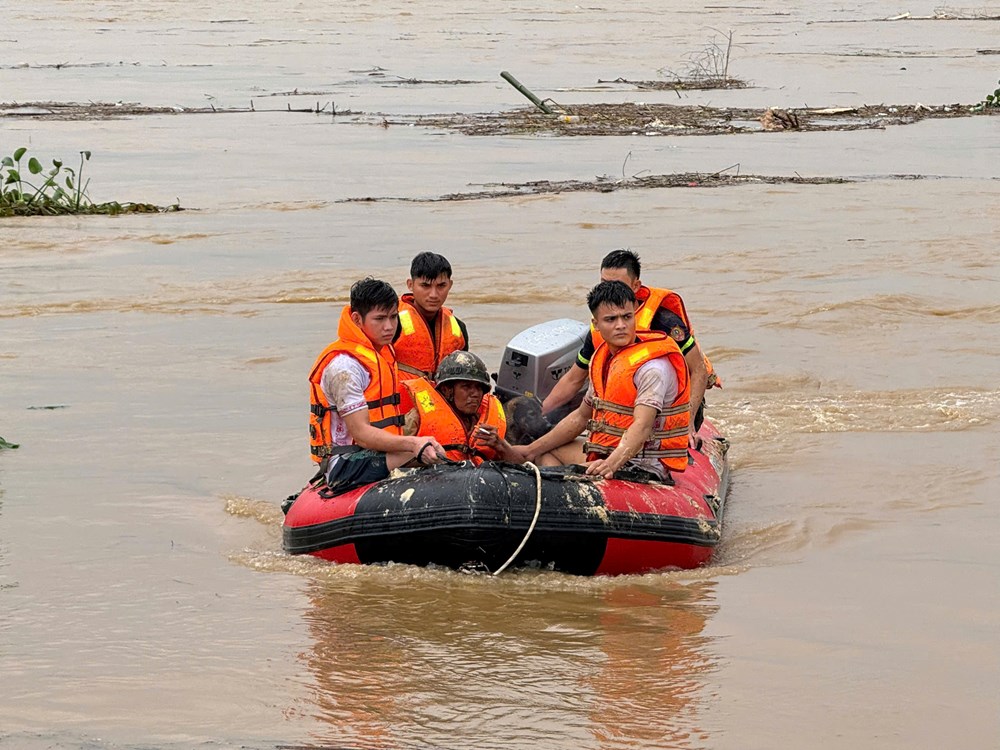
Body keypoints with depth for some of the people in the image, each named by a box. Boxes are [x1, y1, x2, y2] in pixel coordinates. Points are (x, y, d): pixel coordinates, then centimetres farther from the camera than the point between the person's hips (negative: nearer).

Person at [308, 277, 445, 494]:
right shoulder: (344, 365, -14)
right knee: (425, 454, -29)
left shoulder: (384, 352, 17)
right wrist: (412, 444, -31)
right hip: (348, 464, -9)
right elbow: (361, 433, -20)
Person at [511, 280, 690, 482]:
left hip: (644, 468, -10)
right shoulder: (602, 358, 10)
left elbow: (642, 426, -30)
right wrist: (532, 450, 22)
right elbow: (581, 417, 21)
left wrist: (611, 464, -47)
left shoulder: (652, 367, -18)